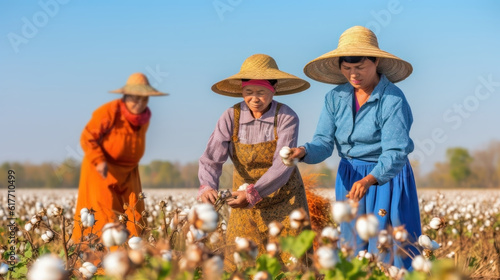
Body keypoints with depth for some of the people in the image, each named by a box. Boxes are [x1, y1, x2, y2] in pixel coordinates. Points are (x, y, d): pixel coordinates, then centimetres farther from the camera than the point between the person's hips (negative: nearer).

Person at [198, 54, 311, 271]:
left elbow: (283, 165, -23)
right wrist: (207, 187, -36)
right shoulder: (231, 118, -9)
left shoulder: (287, 118, -15)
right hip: (246, 206, 2)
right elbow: (211, 159, -16)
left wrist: (253, 193, -36)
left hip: (284, 203, -2)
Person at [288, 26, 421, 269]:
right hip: (349, 178, 5)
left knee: (390, 255, -3)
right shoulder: (335, 98, -2)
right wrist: (303, 151, -29)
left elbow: (395, 154, -25)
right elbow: (324, 143, -6)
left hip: (387, 179, -5)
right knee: (353, 251, 12)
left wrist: (368, 180, -42)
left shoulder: (393, 101, -19)